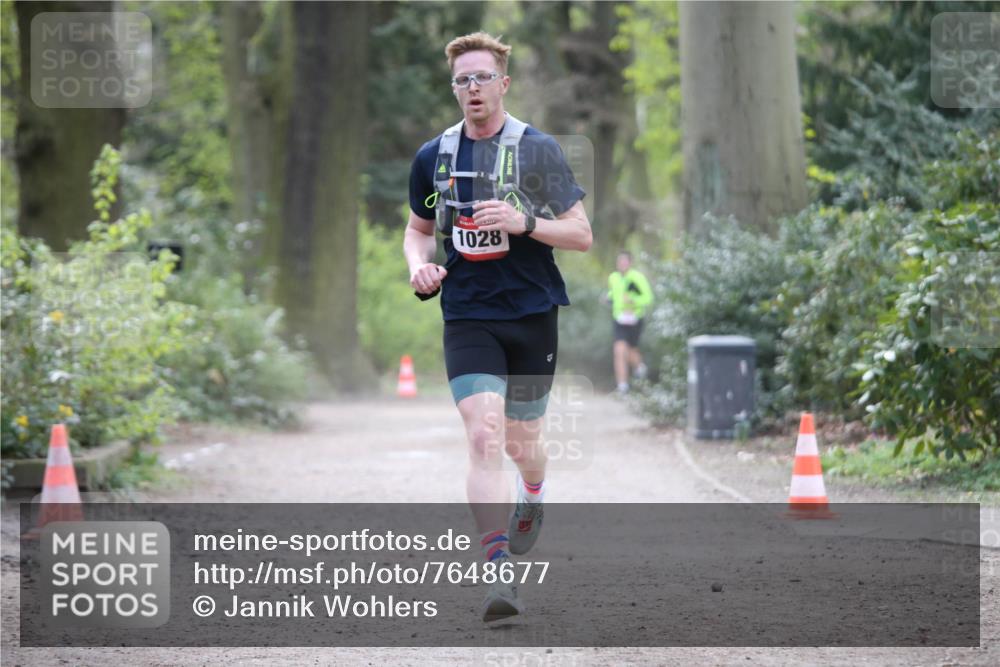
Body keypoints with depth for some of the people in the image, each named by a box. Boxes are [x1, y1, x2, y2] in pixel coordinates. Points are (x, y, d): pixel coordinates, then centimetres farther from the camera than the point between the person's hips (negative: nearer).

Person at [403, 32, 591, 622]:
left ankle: (532, 505, 50)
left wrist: (523, 223, -19)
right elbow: (419, 227, 22)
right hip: (468, 318, 1)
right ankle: (500, 576, -23)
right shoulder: (433, 157, 6)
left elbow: (583, 234, -2)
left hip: (533, 314, -1)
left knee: (521, 442, 12)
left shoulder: (538, 149, -3)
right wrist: (420, 266, 0)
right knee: (485, 439, -17)